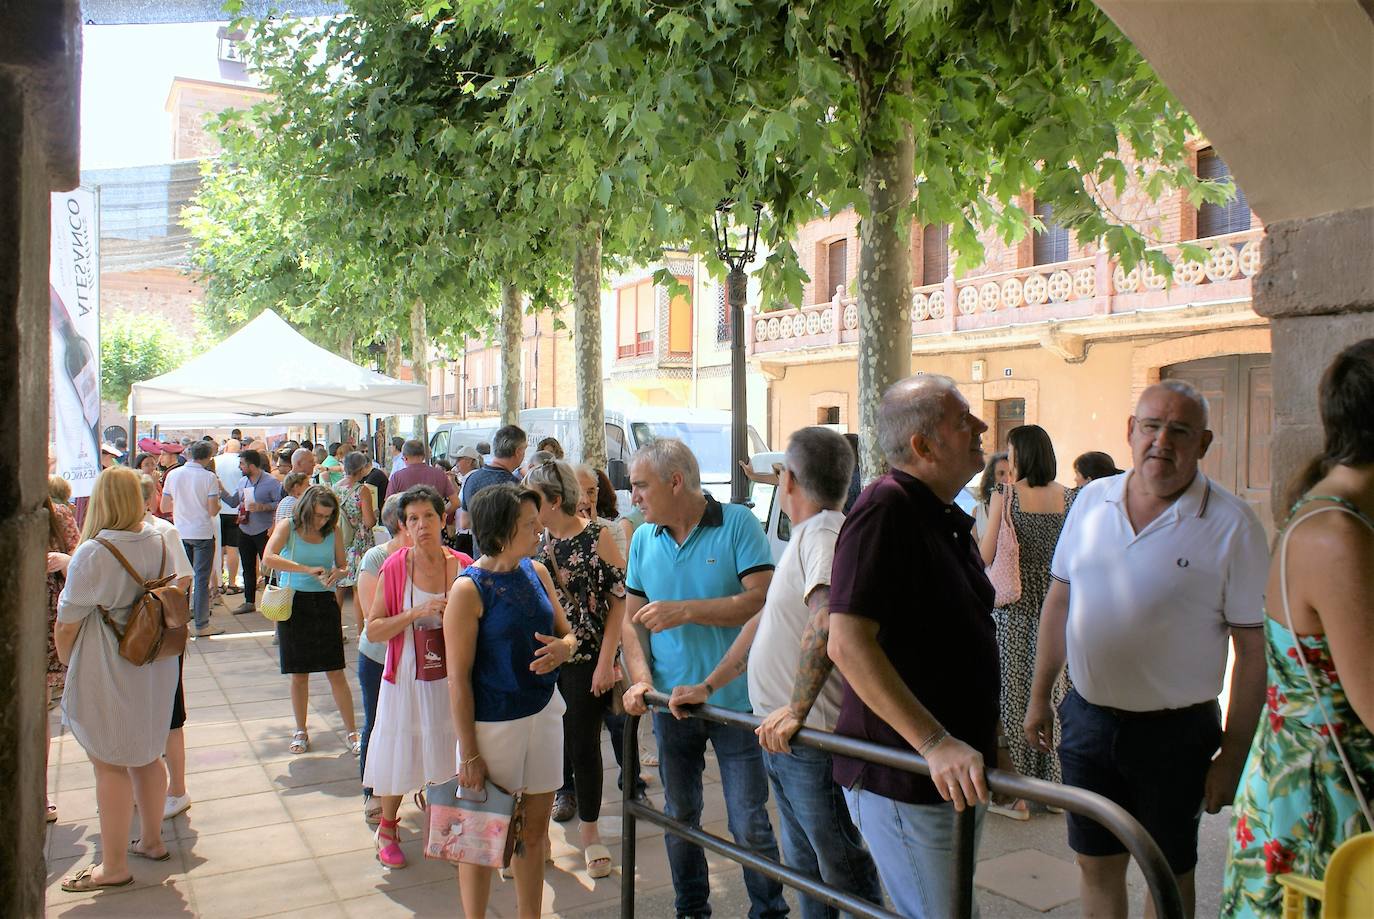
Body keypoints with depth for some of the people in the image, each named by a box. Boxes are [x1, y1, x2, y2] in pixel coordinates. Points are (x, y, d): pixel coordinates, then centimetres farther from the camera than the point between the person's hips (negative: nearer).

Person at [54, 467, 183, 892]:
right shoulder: (159, 543, 1)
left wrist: (68, 664, 5)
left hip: (107, 675, -7)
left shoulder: (93, 554, -19)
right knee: (146, 756, 19)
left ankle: (114, 866, 13)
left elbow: (67, 624, -13)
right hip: (154, 667, 7)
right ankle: (151, 840, 33)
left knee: (110, 765, 3)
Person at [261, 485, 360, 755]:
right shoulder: (288, 528, -5)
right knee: (299, 674, 8)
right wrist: (307, 569, -27)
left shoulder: (332, 533, 3)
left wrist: (337, 573, -13)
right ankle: (301, 732, 23)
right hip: (294, 604, -1)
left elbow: (342, 567, 11)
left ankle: (352, 731, 8)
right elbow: (268, 559, -20)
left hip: (325, 603, 1)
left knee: (336, 672, 0)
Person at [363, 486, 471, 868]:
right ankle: (387, 829, 34)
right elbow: (373, 629, -9)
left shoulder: (463, 566, -4)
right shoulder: (395, 568, -8)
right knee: (400, 755, 10)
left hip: (452, 679, 1)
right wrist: (415, 614, -22)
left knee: (452, 756, 10)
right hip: (407, 679, -1)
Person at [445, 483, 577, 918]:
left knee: (534, 831, 16)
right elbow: (458, 678, -14)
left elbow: (567, 633, 12)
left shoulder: (537, 572, 2)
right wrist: (468, 754, -14)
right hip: (493, 723, -6)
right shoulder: (469, 589, -15)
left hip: (544, 712, 6)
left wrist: (562, 648, -12)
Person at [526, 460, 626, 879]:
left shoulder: (597, 538, -11)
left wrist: (606, 661, -12)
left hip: (587, 662, -3)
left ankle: (590, 831, 24)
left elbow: (620, 600, -9)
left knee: (584, 746, 6)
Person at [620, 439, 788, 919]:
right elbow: (632, 619, 8)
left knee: (750, 825, 2)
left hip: (735, 701, -4)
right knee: (679, 818, 18)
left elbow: (761, 600, -19)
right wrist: (641, 678, -8)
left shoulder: (737, 523, -10)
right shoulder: (643, 539, 4)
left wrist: (684, 611, -21)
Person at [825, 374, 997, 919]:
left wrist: (984, 743, 23)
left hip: (957, 775, 9)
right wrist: (935, 744, -30)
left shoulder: (948, 519, 13)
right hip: (903, 782, -9)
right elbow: (846, 643, -28)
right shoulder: (885, 507, -19)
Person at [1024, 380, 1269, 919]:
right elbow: (1059, 601, 9)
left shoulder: (1231, 525, -12)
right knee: (1096, 864, 17)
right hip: (1087, 718, 4)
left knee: (1168, 875, 15)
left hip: (1175, 731, -3)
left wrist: (1234, 753, -9)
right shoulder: (1092, 500, 1)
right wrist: (1039, 696, 10)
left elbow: (1252, 647, -9)